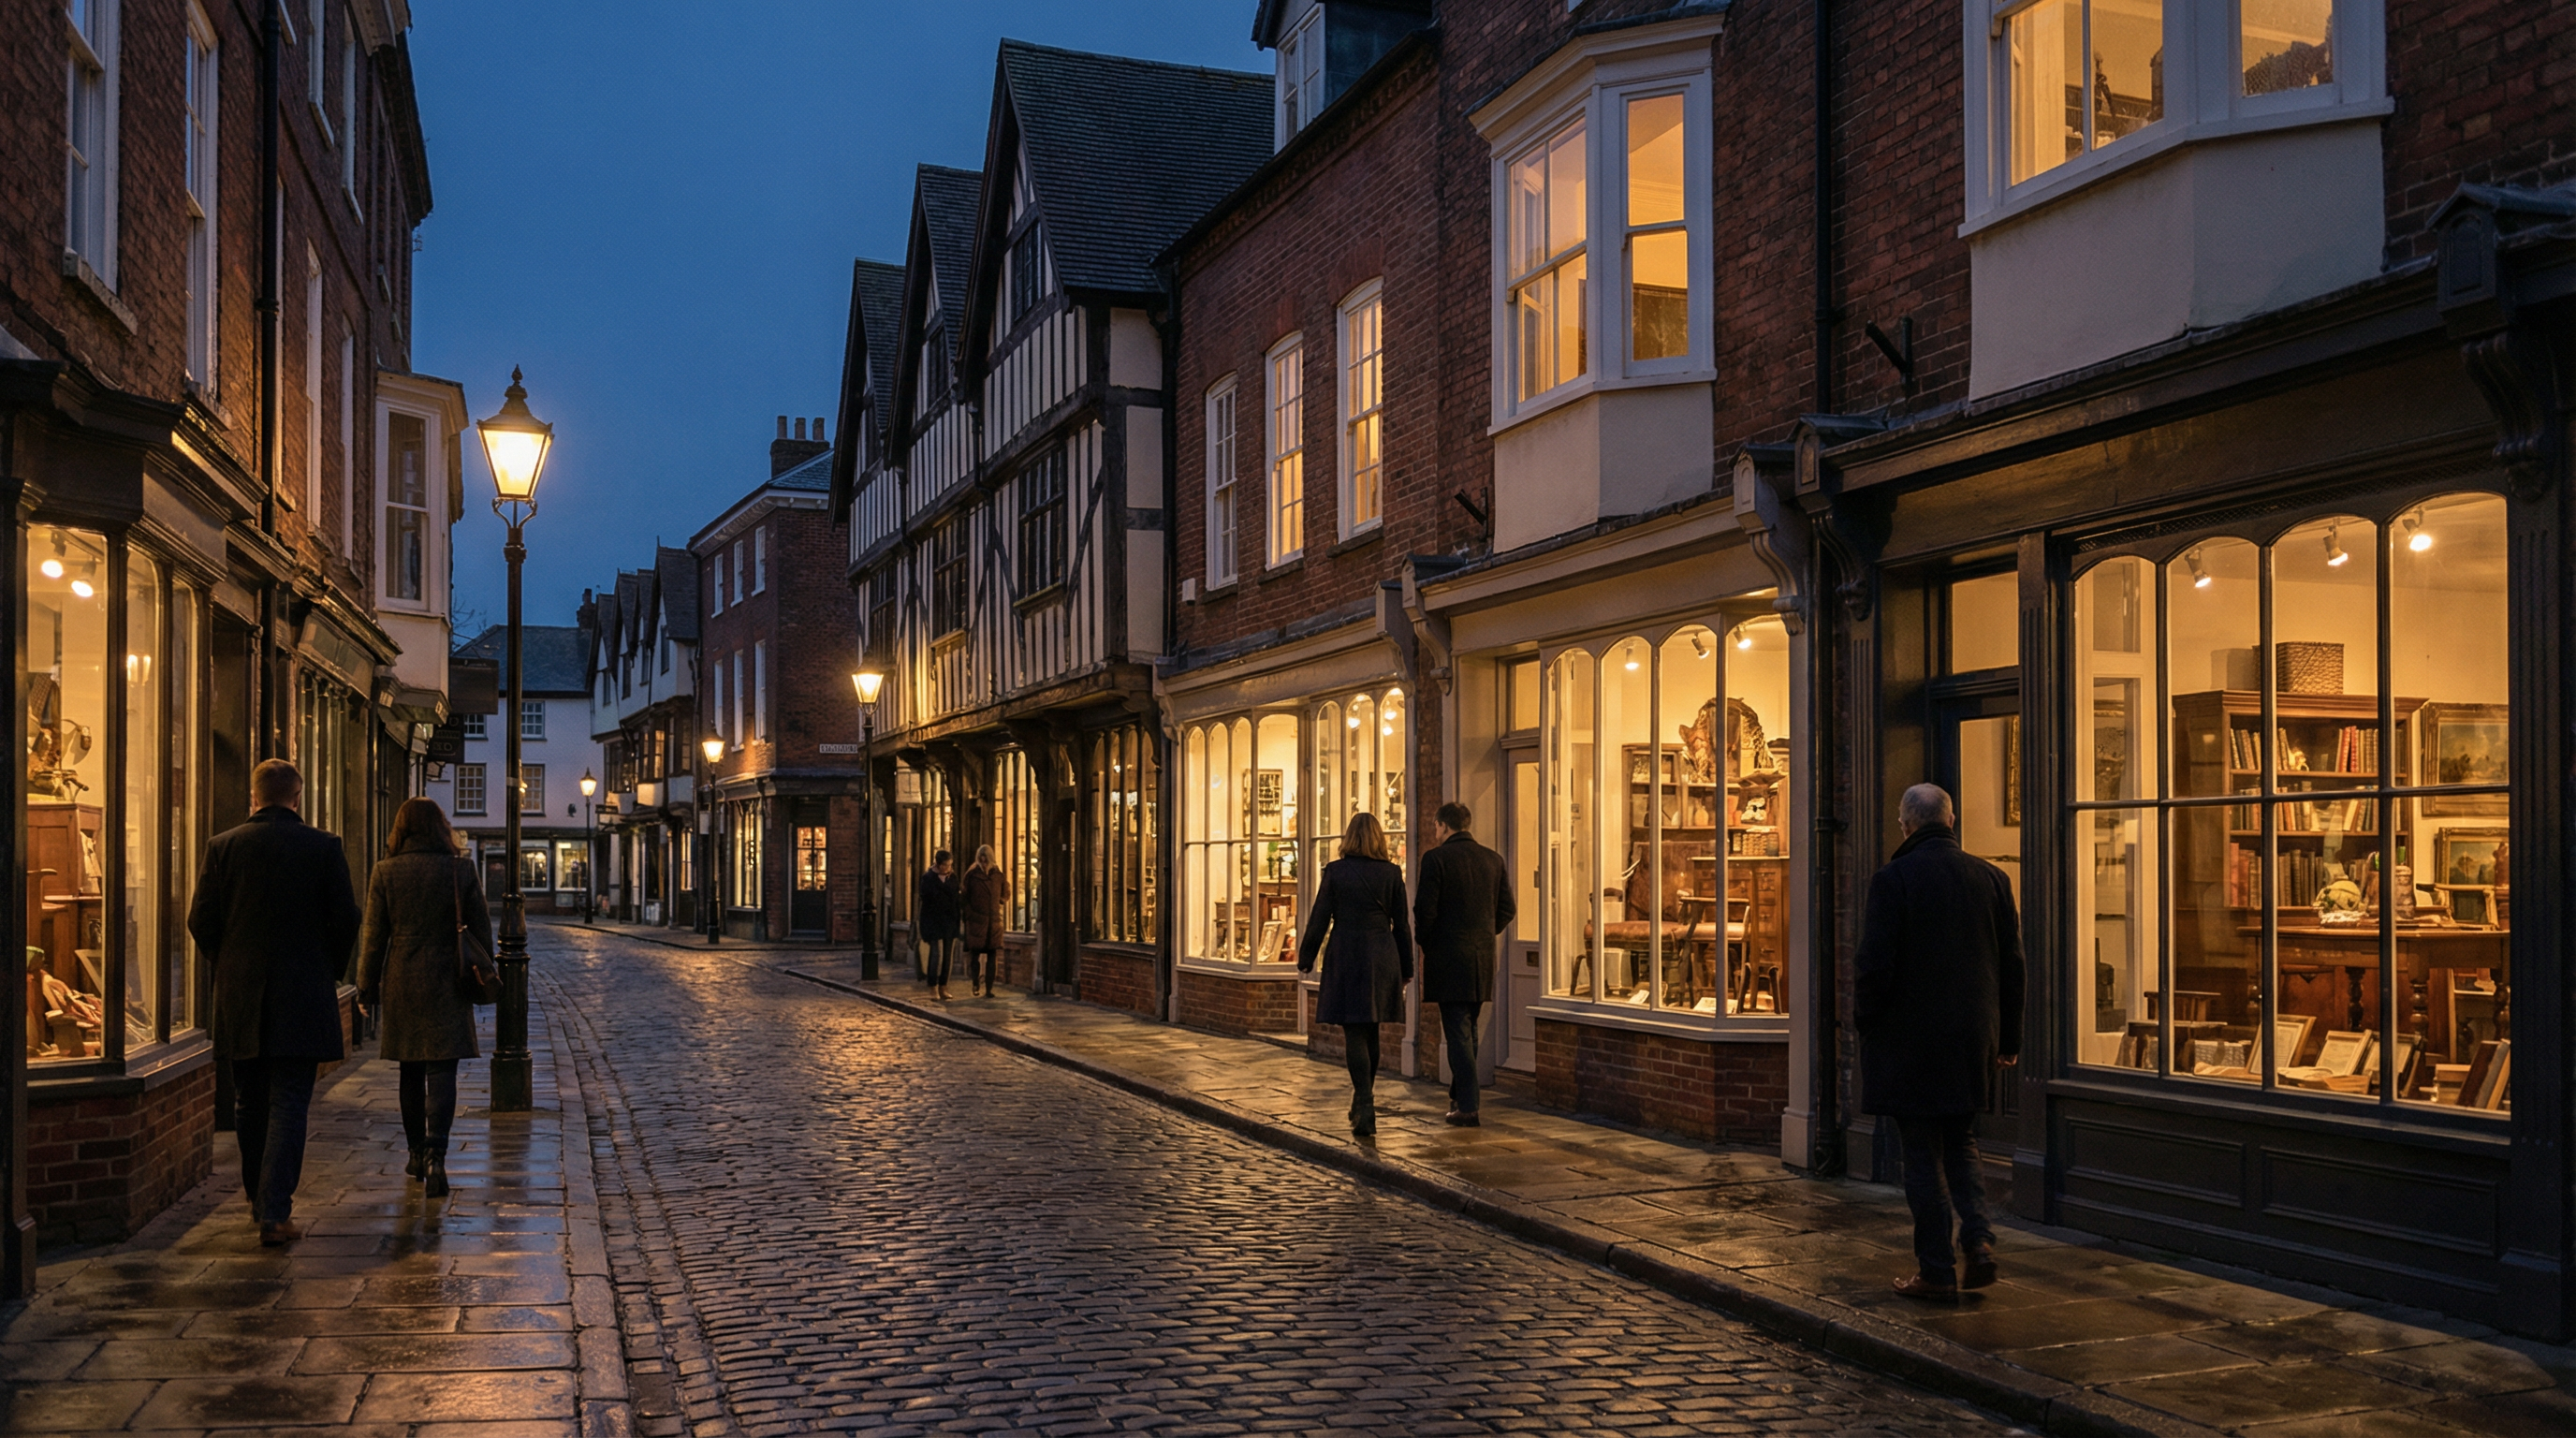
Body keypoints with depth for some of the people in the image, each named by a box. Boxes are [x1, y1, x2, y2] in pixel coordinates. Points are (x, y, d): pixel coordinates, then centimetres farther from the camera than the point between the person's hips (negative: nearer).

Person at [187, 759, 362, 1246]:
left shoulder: (223, 847, 0)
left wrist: (228, 965, 17)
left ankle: (260, 1200, 27)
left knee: (249, 1105, 16)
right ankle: (275, 1211, -9)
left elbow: (201, 922, 1)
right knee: (288, 1106, -2)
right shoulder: (324, 847, -5)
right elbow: (345, 921, -5)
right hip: (302, 999, -3)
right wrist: (328, 971, 10)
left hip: (239, 996, 3)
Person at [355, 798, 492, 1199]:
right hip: (447, 984, -1)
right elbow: (482, 930, 2)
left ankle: (417, 1154, 25)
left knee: (411, 1072, 15)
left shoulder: (386, 872, -2)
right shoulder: (460, 870, -3)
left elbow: (374, 936, 0)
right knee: (442, 1070, -4)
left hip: (401, 983, 1)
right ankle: (435, 1155, -20)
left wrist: (366, 988, 7)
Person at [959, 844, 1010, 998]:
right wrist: (968, 915, -7)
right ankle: (975, 984, 17)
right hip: (976, 921, -2)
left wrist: (998, 903, 8)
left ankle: (988, 989, 2)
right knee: (975, 953, -2)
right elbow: (964, 898, 0)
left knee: (992, 957, -1)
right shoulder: (971, 875, -2)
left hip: (994, 921, 2)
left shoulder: (998, 875, 5)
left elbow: (1006, 895, 21)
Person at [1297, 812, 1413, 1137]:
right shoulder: (1391, 873, 1)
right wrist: (1406, 968, 13)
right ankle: (1363, 1102, 27)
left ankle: (1365, 1110, -11)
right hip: (1383, 959, 3)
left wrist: (1306, 959, 8)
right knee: (1371, 1032, 16)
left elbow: (1320, 919, -3)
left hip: (1346, 956, -3)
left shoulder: (1335, 871, -5)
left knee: (1354, 1034, -2)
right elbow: (1401, 924, 4)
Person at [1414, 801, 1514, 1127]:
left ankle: (1468, 1106, -6)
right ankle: (1461, 1095, 28)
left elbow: (1426, 909, -12)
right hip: (1483, 957, 5)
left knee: (1458, 1032, -3)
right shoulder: (1493, 860, 6)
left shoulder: (1437, 858, -10)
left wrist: (1424, 942, 5)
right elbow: (1506, 909, 7)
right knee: (1468, 1030, 18)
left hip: (1448, 957, -5)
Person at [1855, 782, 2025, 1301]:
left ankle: (1936, 1272, 7)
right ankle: (1979, 1240, 3)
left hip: (1910, 1042, -5)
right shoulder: (1991, 877, 4)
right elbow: (2011, 963, 8)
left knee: (1923, 1155, 3)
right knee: (1961, 1144, 19)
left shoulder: (1894, 879, -13)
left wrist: (1864, 1021, 1)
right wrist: (2008, 1037, 16)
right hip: (1972, 1040, 5)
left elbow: (1874, 965, -15)